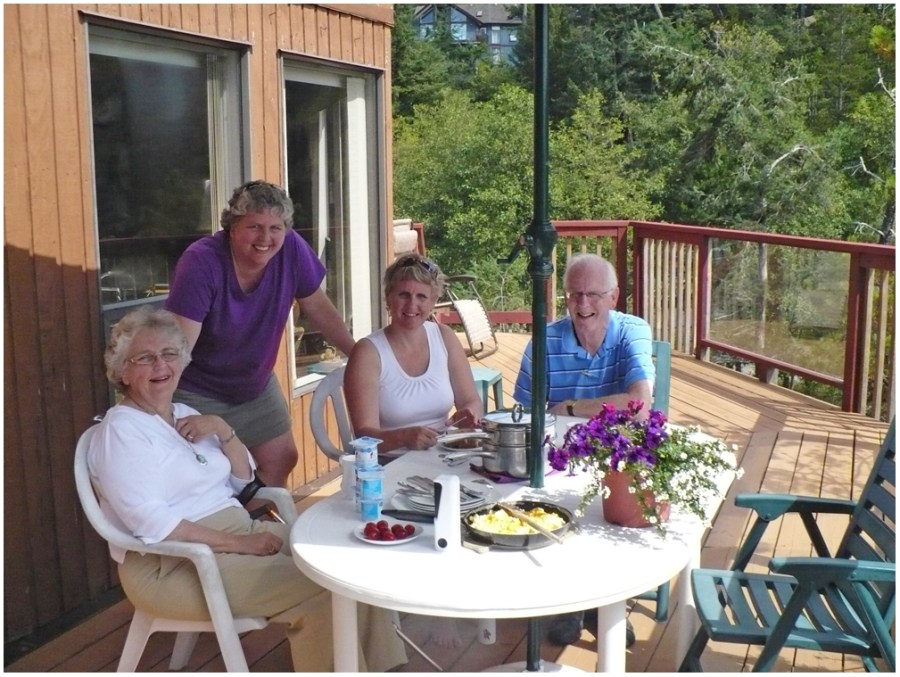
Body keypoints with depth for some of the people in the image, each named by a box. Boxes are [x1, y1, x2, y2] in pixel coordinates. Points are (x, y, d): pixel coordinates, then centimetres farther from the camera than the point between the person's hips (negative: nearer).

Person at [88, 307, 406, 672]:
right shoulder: (121, 429, -10)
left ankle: (379, 668, -2)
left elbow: (243, 479, 14)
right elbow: (151, 523, -21)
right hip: (172, 564, -8)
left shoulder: (184, 414, 14)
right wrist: (237, 543, -22)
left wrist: (222, 429, -4)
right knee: (318, 588, -23)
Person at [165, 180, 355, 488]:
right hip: (199, 393, -5)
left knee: (281, 462, 12)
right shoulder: (201, 263, -28)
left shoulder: (291, 249, -15)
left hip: (256, 387, 5)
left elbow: (317, 306, 0)